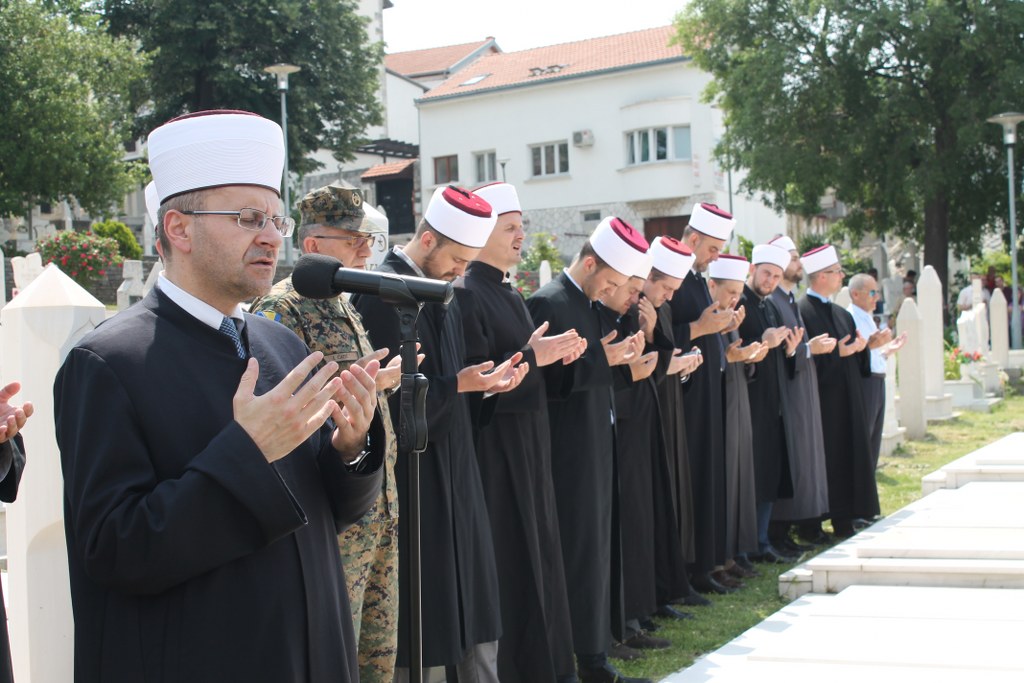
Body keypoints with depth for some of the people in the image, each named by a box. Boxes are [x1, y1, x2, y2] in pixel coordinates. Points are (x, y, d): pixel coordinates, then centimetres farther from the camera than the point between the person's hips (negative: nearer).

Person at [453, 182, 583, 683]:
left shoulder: (508, 292, 14)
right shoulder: (466, 294, -14)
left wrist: (556, 354, 0)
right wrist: (531, 356, -20)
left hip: (528, 443, 9)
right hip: (494, 448, -9)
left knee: (535, 552, 14)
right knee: (508, 560, -3)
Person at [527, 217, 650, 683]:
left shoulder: (591, 304, 12)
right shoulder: (547, 304, -13)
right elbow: (543, 380, -18)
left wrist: (620, 354, -1)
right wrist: (601, 358, -21)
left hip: (598, 449, 9)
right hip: (569, 455, -9)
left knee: (598, 553, 11)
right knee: (577, 555, -4)